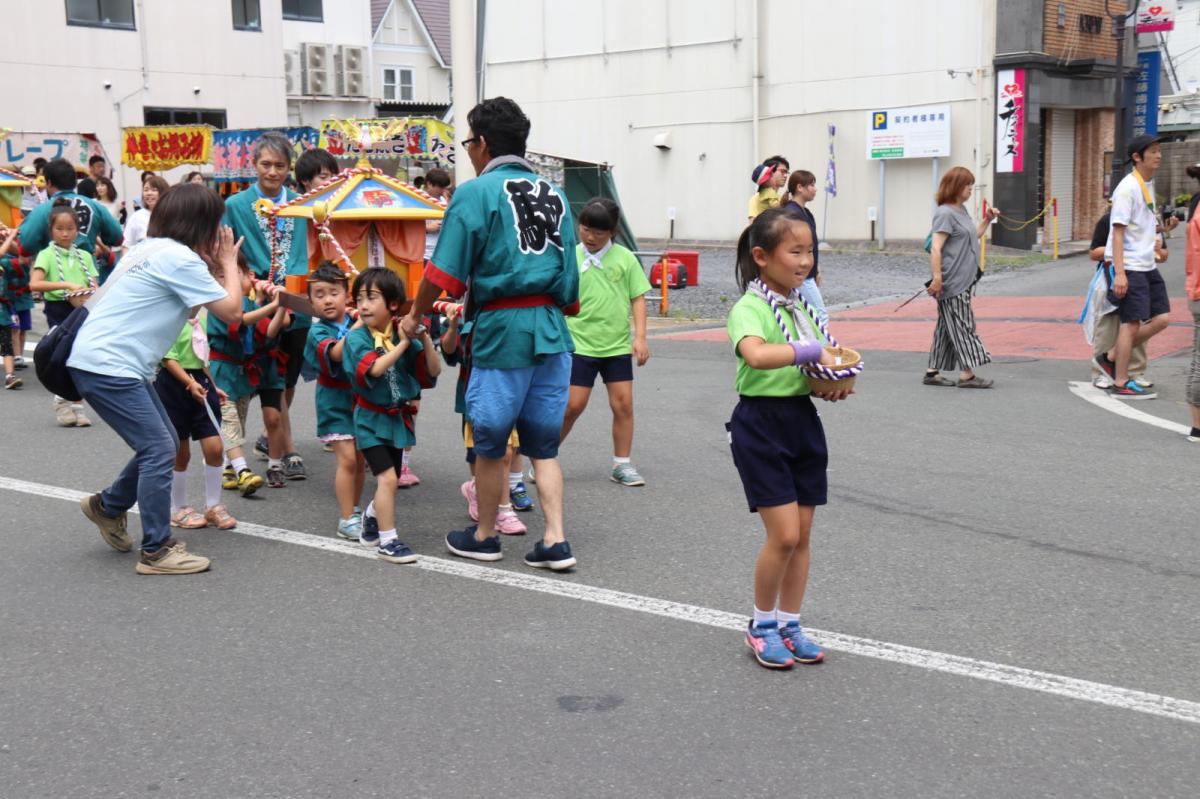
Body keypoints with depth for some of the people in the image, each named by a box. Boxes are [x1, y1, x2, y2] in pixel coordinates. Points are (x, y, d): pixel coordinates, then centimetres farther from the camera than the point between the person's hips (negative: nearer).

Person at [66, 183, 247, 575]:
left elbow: (187, 308, 18)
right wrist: (228, 262, 1)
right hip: (107, 365, -10)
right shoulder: (180, 258, -15)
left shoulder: (154, 249, 15)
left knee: (164, 444, 16)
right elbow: (231, 311, -13)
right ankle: (157, 551, -3)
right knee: (159, 450, -8)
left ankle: (108, 505, 33)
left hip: (106, 362, 10)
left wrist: (213, 265, 10)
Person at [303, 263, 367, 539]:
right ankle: (346, 519, -3)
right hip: (335, 401, -4)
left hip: (359, 398, 4)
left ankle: (353, 509, 26)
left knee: (361, 458, 9)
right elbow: (335, 353, -28)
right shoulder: (318, 331, -9)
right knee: (347, 459, -10)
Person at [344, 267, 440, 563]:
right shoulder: (357, 337, -11)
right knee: (388, 478, -15)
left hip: (398, 417, 4)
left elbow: (433, 371, -8)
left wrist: (424, 338, -21)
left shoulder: (404, 334, -3)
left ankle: (372, 516, 45)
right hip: (371, 419, -4)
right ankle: (387, 542, -5)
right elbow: (374, 369, -29)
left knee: (389, 481, 15)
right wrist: (403, 344, -26)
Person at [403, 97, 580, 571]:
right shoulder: (555, 195, 13)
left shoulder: (476, 193, -4)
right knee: (543, 442, 13)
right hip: (552, 329, 5)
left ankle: (484, 537, 24)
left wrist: (415, 317, 6)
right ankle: (555, 541, 7)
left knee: (489, 440, 10)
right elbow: (570, 280, 14)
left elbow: (444, 271, -8)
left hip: (503, 327, -5)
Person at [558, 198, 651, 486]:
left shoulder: (625, 259, 0)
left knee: (623, 403, 2)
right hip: (579, 344, -2)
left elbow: (638, 299, 4)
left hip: (617, 345, 2)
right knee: (573, 405, -2)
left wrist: (640, 337, -4)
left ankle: (622, 465, 15)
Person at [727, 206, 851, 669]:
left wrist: (833, 384, 0)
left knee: (802, 533, 10)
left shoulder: (801, 306, 11)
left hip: (803, 421, 7)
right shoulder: (749, 309, -14)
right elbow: (757, 354, -36)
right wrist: (812, 351, -27)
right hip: (761, 425, -7)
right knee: (784, 535, -8)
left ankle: (789, 624, 24)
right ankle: (761, 626, 13)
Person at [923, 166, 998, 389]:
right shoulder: (945, 213, -14)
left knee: (947, 326, 11)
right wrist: (937, 277, -27)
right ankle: (967, 374, -1)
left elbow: (974, 235, 30)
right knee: (961, 325, -6)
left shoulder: (961, 210, 16)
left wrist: (987, 220, 16)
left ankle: (933, 372, 15)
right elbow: (936, 249, -21)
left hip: (963, 281, 9)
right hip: (951, 283, -9)